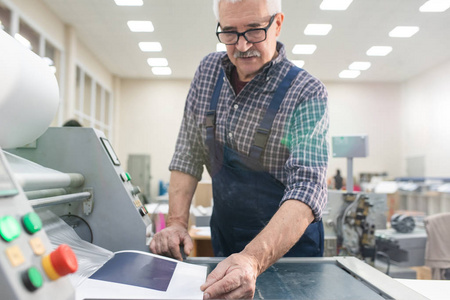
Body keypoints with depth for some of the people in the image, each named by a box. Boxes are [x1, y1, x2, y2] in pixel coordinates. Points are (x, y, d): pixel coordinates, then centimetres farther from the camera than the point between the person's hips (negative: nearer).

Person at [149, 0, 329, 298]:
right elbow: (188, 153, -3)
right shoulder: (208, 71, -5)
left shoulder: (307, 94, -21)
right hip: (224, 235, 4)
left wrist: (254, 260, -46)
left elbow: (308, 187, -31)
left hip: (289, 243, -4)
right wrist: (177, 222, -14)